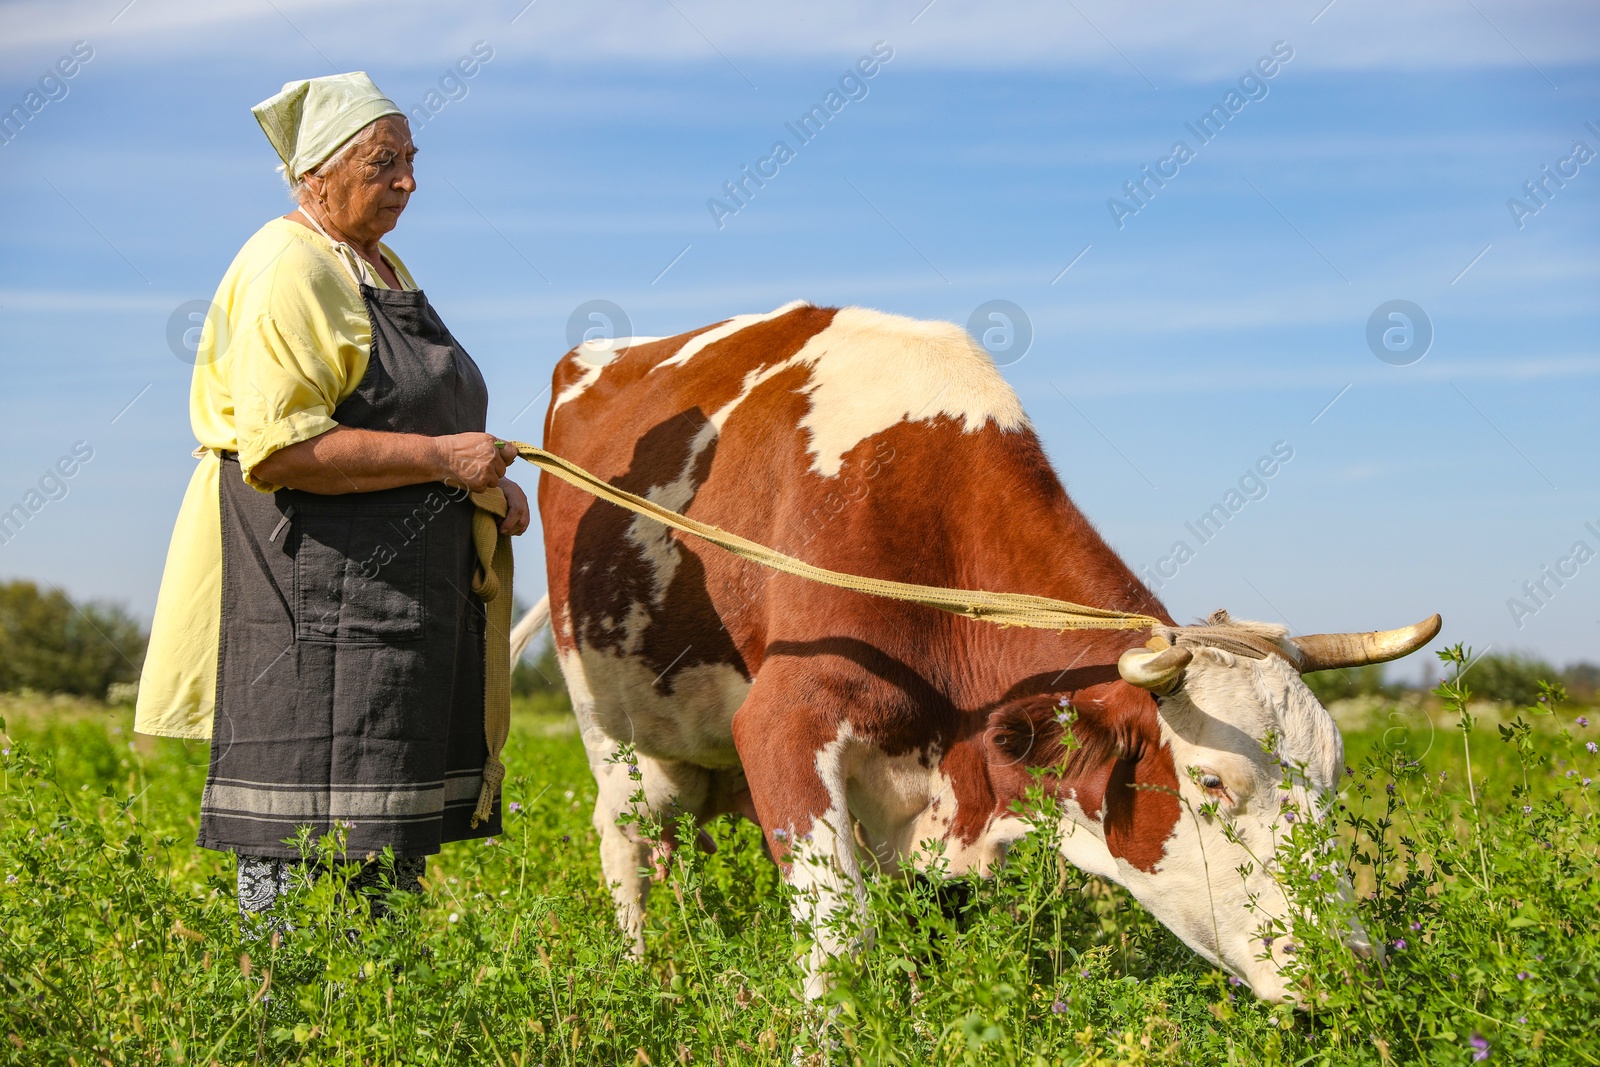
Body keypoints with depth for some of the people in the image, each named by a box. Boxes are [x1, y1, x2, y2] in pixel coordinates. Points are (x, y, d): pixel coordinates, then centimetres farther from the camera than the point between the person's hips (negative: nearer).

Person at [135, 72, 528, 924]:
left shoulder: (381, 267, 19)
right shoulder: (287, 271, -12)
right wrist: (439, 457, -19)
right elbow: (281, 450, -22)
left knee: (389, 838, 12)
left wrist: (484, 482, 11)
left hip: (401, 589, 10)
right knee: (305, 831, -8)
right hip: (311, 588, -10)